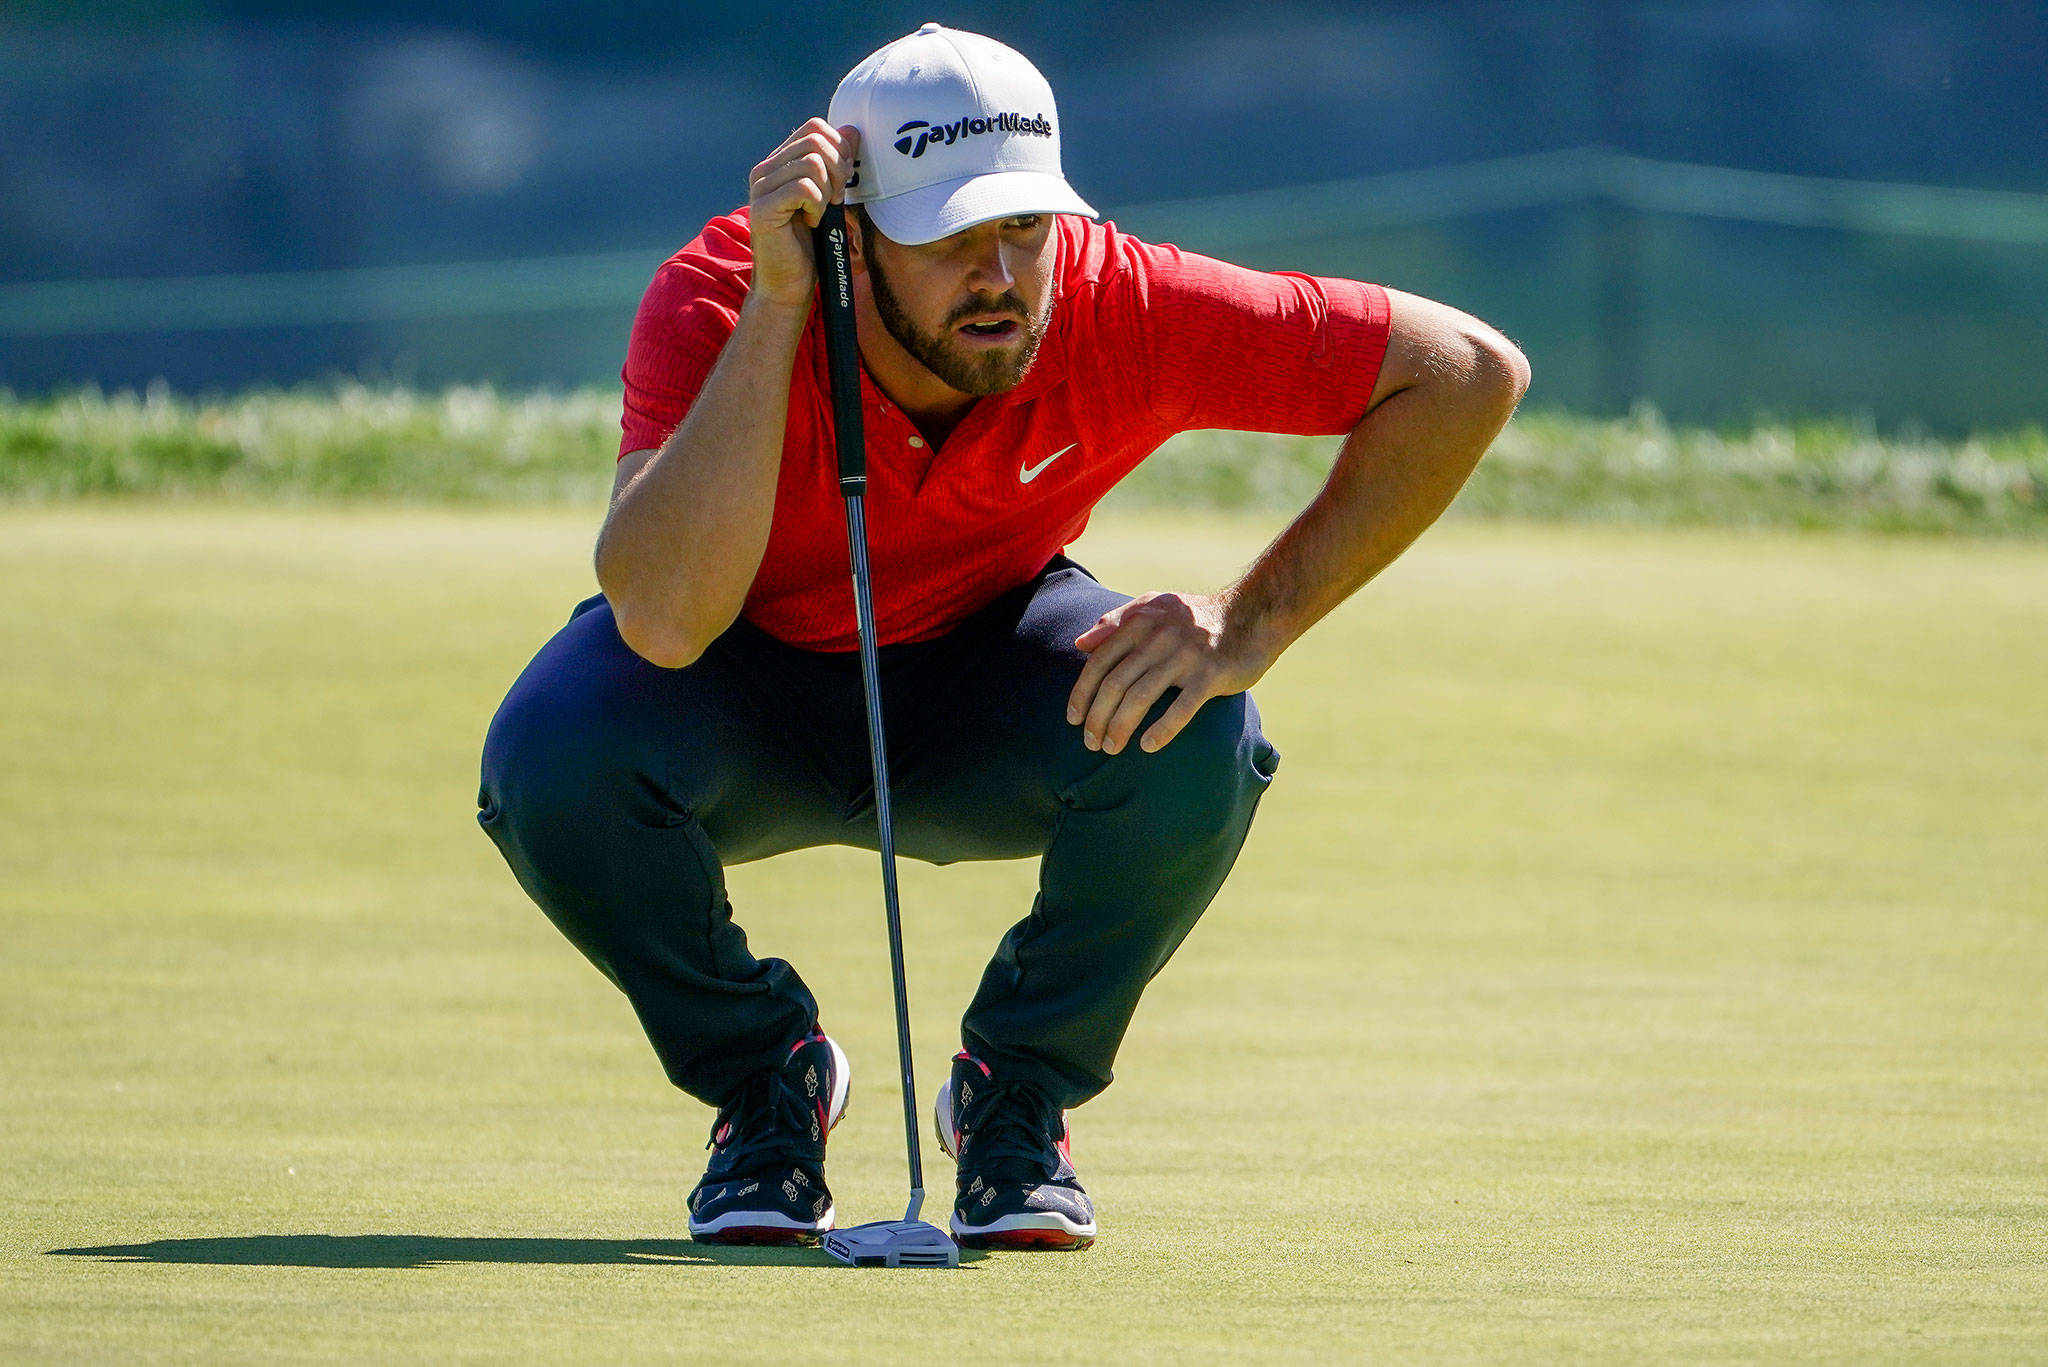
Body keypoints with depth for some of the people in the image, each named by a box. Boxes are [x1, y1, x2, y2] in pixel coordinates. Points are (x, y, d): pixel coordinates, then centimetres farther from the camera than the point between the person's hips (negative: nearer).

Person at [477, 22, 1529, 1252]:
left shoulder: (1115, 304, -29)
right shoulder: (719, 303, -32)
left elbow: (1471, 375, -24)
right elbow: (663, 619, -47)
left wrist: (1250, 626, -31)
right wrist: (774, 306, -48)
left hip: (978, 703, 1)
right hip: (752, 711, -1)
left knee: (1197, 743, -31)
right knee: (555, 759, -34)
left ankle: (1019, 1091, -3)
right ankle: (764, 1076, -3)